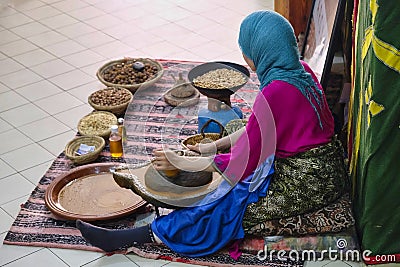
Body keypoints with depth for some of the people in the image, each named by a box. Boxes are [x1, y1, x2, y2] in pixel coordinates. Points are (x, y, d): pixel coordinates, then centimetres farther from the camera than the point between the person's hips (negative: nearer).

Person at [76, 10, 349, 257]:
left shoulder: (275, 92, -26)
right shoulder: (301, 69, 3)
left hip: (303, 184, -9)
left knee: (225, 206, -8)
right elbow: (261, 129, 14)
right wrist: (216, 145, 11)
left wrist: (180, 162, -10)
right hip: (325, 168, 9)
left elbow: (243, 162, -20)